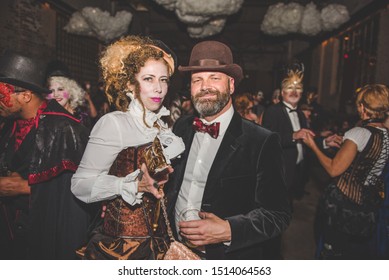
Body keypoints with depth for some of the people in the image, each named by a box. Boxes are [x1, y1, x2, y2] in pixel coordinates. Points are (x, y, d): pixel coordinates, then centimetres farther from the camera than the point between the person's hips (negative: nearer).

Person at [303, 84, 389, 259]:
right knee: (359, 253, 24)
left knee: (335, 253, 13)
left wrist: (313, 146, -10)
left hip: (345, 204, -7)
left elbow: (334, 169, -21)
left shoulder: (359, 133, -22)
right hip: (370, 207, 7)